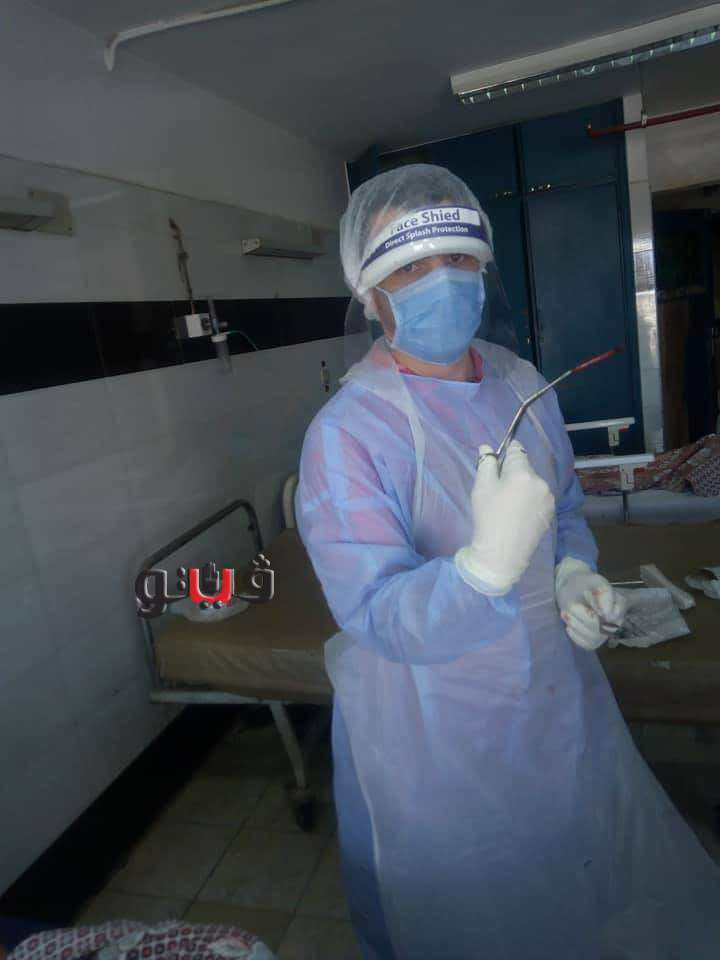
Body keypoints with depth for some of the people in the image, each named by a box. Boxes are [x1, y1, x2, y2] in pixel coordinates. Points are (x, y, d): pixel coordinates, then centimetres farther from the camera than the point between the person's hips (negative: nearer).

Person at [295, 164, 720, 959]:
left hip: (562, 701, 6)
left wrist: (573, 572, -10)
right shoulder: (346, 434, -24)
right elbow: (380, 617, -25)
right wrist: (488, 564, -42)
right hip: (435, 739, -6)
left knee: (596, 880, 31)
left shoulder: (522, 382, -3)